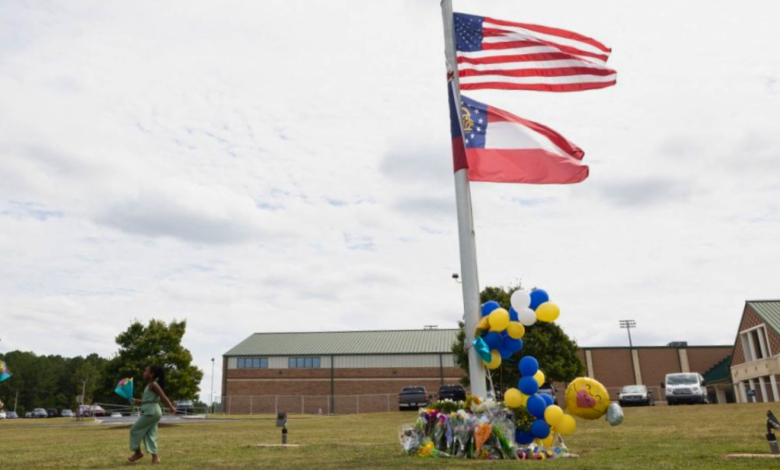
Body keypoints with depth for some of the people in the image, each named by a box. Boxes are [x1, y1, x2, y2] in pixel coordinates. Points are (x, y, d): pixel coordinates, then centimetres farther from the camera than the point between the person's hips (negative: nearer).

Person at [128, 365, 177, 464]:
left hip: (151, 412, -9)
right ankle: (155, 456, 7)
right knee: (150, 435, 9)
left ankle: (138, 452, 12)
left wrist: (171, 407, -28)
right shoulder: (149, 385, 18)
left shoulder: (153, 384, -10)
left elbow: (163, 396, -20)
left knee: (135, 430, 1)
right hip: (151, 412, 9)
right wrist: (135, 401, 19)